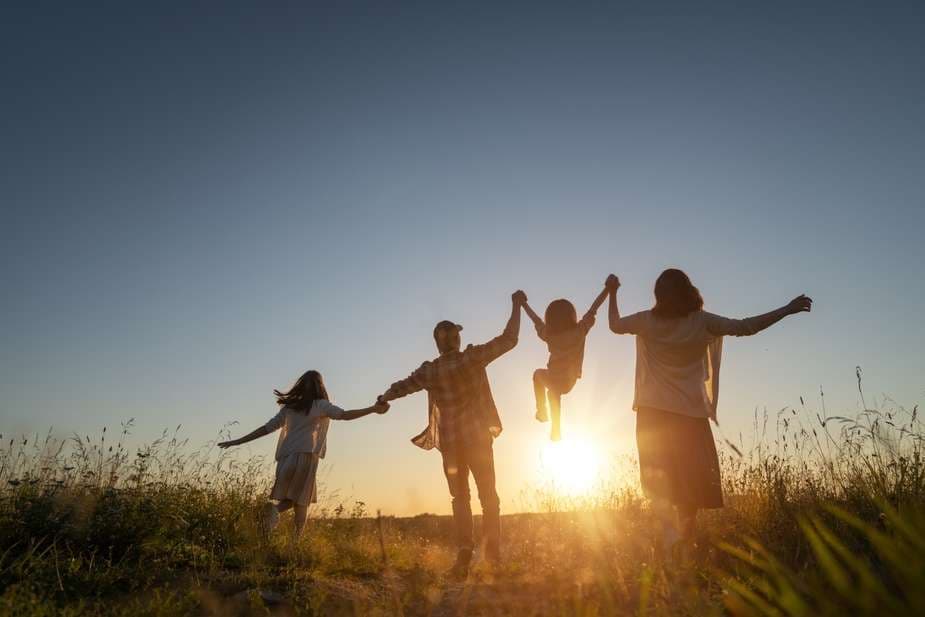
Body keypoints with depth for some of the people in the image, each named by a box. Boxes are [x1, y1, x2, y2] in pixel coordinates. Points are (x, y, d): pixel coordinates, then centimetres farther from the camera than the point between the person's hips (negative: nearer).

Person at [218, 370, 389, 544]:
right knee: (301, 503, 4)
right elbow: (344, 414, -11)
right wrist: (373, 409, -15)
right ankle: (295, 544, -7)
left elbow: (267, 428, 16)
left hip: (285, 458, 4)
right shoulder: (321, 405, 4)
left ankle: (275, 509, -16)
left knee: (289, 499, 17)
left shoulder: (290, 407, 16)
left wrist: (237, 441, 25)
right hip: (305, 457, -4)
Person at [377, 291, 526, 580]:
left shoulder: (429, 371, -3)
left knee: (460, 497, 11)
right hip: (478, 437, -1)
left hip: (450, 442, 2)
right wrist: (516, 306, 0)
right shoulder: (472, 357, -10)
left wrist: (383, 398, 29)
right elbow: (508, 339, -9)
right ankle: (493, 552, 9)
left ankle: (465, 549, -4)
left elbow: (401, 387, 8)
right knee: (488, 495, 11)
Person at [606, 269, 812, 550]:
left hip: (653, 411, 1)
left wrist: (612, 293, 27)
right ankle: (685, 540, 11)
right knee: (692, 479, 11)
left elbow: (615, 325, 13)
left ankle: (672, 539, -10)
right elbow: (746, 327, -6)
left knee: (660, 480, 5)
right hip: (689, 411, -1)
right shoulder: (702, 322, -6)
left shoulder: (648, 321, -2)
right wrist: (788, 309, 3)